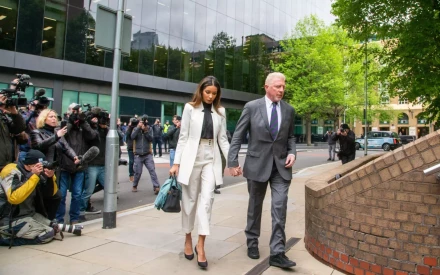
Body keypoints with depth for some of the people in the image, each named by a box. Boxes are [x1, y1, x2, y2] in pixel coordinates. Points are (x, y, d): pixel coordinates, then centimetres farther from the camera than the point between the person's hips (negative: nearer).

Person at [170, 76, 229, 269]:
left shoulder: (220, 111, 8)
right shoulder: (190, 108, 0)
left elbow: (222, 139, 9)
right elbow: (183, 137, 0)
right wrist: (176, 163, -3)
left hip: (211, 159, 2)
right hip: (191, 158, -1)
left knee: (207, 199, -8)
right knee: (190, 200, 8)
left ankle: (201, 244, -1)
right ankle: (188, 239, 25)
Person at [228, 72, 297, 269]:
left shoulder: (289, 110, 4)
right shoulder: (252, 107, -6)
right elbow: (237, 136, -5)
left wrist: (292, 152, -4)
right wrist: (233, 162, -11)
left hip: (281, 165, 2)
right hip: (257, 164, -2)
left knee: (280, 208, -5)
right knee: (255, 206, 13)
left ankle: (277, 253, 3)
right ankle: (252, 242, 33)